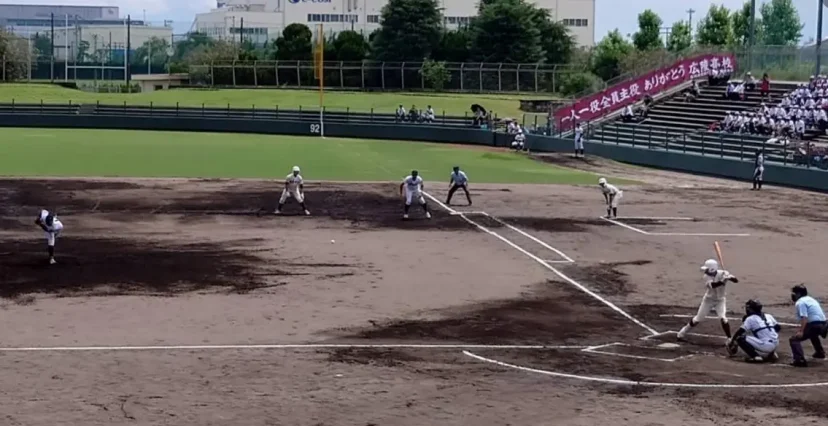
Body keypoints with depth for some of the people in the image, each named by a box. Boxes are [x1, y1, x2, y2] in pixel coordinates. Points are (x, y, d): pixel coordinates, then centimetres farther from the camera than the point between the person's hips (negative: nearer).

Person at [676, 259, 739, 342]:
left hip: (720, 300, -1)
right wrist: (722, 281, -56)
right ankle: (683, 332, 27)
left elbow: (736, 280, -28)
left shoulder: (722, 274, -21)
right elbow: (712, 285, -40)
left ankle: (730, 339, -10)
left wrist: (730, 277, -49)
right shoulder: (706, 276, -21)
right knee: (697, 319, 7)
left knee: (723, 319, -21)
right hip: (708, 300, 1)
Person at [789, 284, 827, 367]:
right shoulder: (811, 299, 23)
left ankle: (800, 360, -31)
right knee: (812, 334, 43)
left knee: (794, 339, -12)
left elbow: (804, 318, -19)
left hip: (814, 324, -10)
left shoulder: (800, 302, -6)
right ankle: (820, 352, 59)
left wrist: (801, 331, -26)